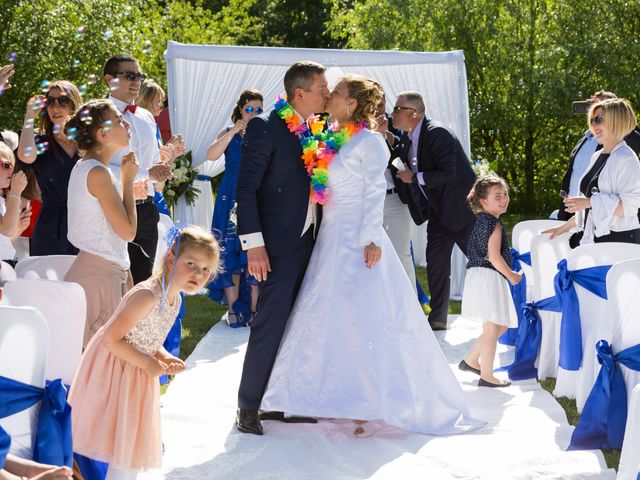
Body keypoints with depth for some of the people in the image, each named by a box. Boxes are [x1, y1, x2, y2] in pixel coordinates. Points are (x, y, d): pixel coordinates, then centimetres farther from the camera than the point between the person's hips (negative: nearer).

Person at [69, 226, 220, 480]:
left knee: (135, 444, 20)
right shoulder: (147, 295, -28)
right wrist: (148, 364, -21)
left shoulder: (174, 298, 1)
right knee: (123, 443, -3)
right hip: (113, 371, -9)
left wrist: (163, 357, -3)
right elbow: (111, 339, -28)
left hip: (137, 374, 9)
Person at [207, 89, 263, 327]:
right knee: (231, 253, -1)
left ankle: (253, 309, 7)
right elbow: (211, 155, -13)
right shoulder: (229, 133, 6)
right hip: (232, 201, 0)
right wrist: (234, 132, -21)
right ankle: (234, 309, 5)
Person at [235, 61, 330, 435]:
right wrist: (254, 244, -19)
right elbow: (246, 189, -13)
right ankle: (248, 407, 4)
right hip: (280, 245, -7)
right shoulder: (265, 128, -10)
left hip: (310, 241, 7)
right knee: (271, 324, -6)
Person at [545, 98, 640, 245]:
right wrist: (566, 226, 21)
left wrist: (588, 202, -18)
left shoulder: (626, 159, -10)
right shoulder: (597, 157, 15)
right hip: (596, 238, 7)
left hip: (620, 239, -7)